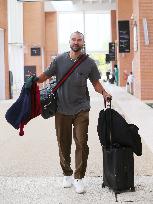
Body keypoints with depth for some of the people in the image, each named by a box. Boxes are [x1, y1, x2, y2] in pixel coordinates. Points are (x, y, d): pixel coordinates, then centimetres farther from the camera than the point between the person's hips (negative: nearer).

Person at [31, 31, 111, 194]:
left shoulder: (89, 63, 2)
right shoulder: (59, 60, 2)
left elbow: (95, 82, 8)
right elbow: (46, 75, 6)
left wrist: (103, 92, -10)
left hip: (81, 109, -1)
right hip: (62, 110, 1)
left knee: (81, 143, -6)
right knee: (63, 144, 10)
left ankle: (78, 178, 4)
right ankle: (67, 175, 27)